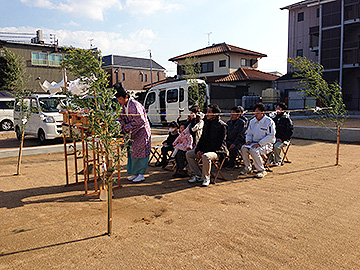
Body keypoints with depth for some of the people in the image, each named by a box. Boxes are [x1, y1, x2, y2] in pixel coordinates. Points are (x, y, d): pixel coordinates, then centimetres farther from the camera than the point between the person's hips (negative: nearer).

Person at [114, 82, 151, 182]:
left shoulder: (135, 105, -21)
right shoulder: (124, 106, 6)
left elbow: (140, 121, -27)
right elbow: (122, 117, 19)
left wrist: (127, 127, -20)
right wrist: (124, 125, -3)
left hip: (142, 132, -9)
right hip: (133, 133, 9)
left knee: (140, 153, -5)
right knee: (131, 152, 11)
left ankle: (141, 174, 5)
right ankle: (135, 173, 21)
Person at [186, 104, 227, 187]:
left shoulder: (221, 125, -13)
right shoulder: (207, 123, 12)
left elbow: (219, 143, -17)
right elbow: (202, 138, 15)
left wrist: (204, 151, -20)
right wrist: (198, 150, -3)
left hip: (217, 151, -8)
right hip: (205, 149, 8)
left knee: (206, 156, -37)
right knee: (188, 154, -2)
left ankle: (206, 178, -15)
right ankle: (198, 175, 4)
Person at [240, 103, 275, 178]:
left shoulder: (269, 121, -8)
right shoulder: (252, 121, 12)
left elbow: (271, 136, -13)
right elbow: (249, 133, 19)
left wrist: (259, 144, -22)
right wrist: (248, 141, -3)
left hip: (266, 144, -6)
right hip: (254, 142, 6)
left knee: (254, 150, -34)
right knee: (243, 148, -23)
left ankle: (261, 170, -17)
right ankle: (247, 168, -5)